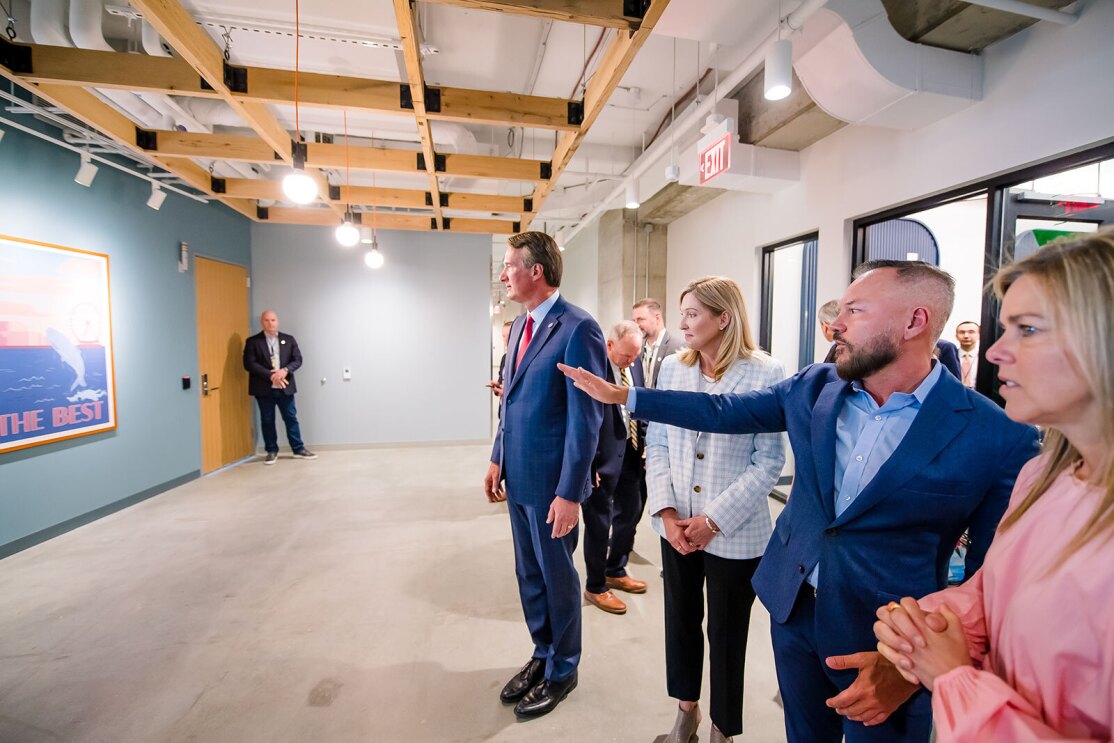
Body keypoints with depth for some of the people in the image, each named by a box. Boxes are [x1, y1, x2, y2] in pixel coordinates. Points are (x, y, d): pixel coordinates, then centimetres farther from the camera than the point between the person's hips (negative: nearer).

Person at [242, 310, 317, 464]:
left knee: (291, 418, 7)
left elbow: (298, 359, 1)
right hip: (264, 388, -1)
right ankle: (272, 451, 18)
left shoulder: (289, 339, 8)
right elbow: (249, 364, -8)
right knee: (267, 421, 7)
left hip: (285, 387, 2)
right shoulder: (253, 341, 1)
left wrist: (285, 370, -17)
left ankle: (299, 449, 15)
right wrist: (270, 375, -18)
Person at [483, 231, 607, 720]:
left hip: (551, 481, -8)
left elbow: (586, 417, -19)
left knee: (557, 576, 13)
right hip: (518, 476, 8)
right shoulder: (521, 324, 9)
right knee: (528, 574, 21)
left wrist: (570, 493, -18)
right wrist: (498, 459, 12)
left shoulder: (578, 328, -17)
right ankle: (542, 655, 45)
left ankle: (562, 670, 38)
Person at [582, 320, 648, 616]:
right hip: (602, 458, -8)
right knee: (599, 523, 7)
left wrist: (644, 444, 7)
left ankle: (616, 572, 42)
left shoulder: (634, 364, 3)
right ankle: (595, 587, 28)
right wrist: (586, 464, -18)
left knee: (630, 512, 20)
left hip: (630, 454, 8)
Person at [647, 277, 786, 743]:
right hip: (677, 528, 4)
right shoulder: (672, 368, 1)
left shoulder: (765, 374, -12)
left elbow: (769, 461, -11)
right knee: (680, 621, 20)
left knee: (726, 634, 14)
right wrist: (665, 511, -7)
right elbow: (656, 443, 3)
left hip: (734, 533, -4)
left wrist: (714, 520, -14)